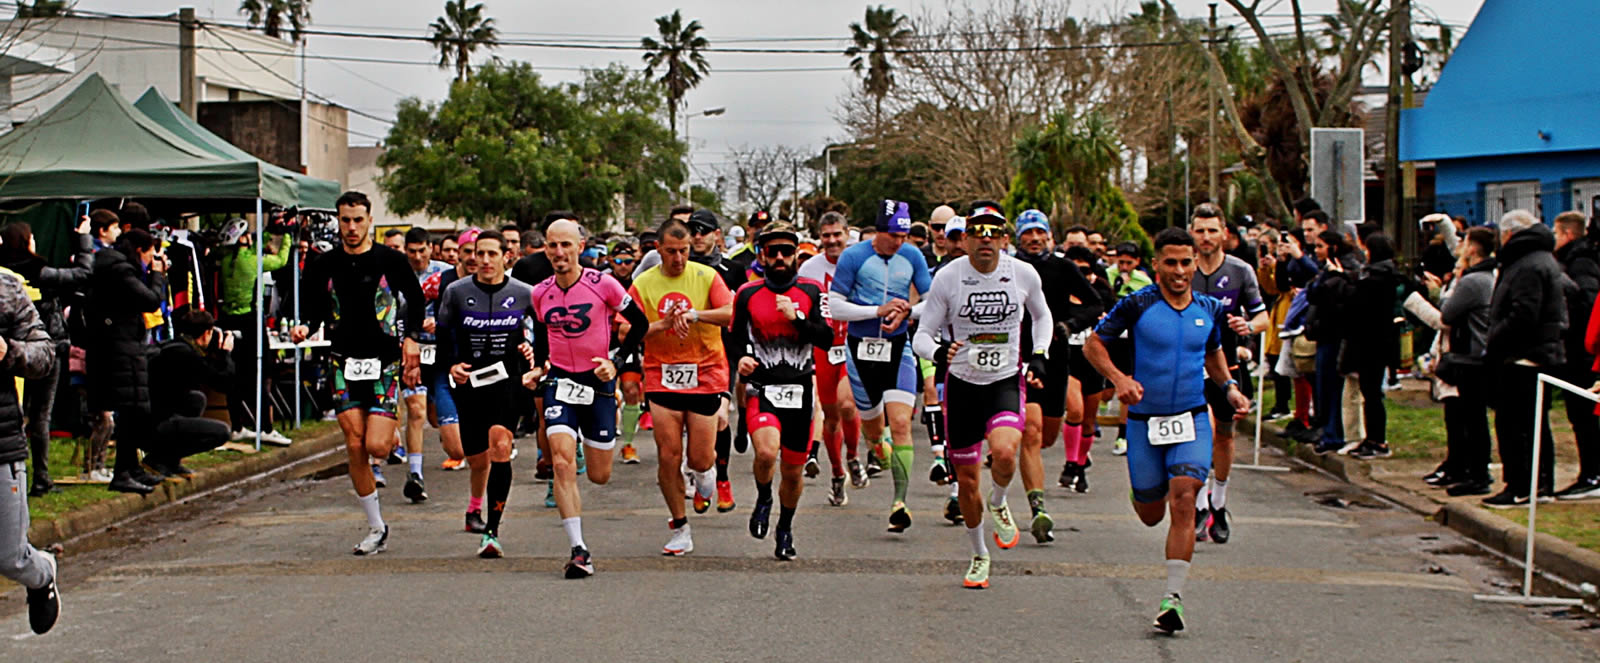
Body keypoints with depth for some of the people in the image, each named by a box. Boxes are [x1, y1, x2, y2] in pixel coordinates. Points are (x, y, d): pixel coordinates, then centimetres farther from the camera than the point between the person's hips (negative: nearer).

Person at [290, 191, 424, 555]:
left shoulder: (391, 261, -1)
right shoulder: (322, 266, 4)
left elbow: (416, 298, 12)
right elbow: (313, 308, 11)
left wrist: (411, 338, 3)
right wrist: (305, 327, -10)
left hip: (384, 361, -2)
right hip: (344, 362, 2)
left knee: (376, 446, -13)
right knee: (355, 448, -3)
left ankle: (393, 432, 27)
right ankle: (376, 528, 9)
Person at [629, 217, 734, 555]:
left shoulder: (706, 276, -1)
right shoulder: (643, 284, 2)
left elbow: (732, 313, -14)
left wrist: (695, 315, -28)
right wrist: (662, 325, -18)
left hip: (706, 375, -1)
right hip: (662, 378, 1)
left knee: (700, 459, -2)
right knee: (668, 456, -4)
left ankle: (704, 476, 37)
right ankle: (680, 530, 9)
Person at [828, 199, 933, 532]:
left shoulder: (912, 257, 2)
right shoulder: (853, 257, -7)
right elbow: (834, 307, -7)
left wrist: (907, 311, -11)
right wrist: (878, 311, -17)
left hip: (898, 347, 1)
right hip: (862, 348, 0)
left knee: (900, 423, -14)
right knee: (872, 428, 11)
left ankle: (900, 500, -16)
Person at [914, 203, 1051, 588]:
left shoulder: (1024, 274, -6)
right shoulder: (948, 277, -10)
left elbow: (1042, 316, 16)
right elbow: (921, 336, -8)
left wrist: (1039, 356, 2)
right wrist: (938, 351, -29)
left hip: (1007, 382, 0)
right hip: (962, 384, 0)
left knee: (1004, 453, -28)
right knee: (966, 480, 6)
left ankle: (998, 504, 7)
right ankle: (979, 555, 30)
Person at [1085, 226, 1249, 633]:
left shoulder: (1209, 309, 4)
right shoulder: (1137, 305, -8)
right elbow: (1093, 344, -1)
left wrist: (1230, 388, 8)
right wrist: (1118, 378, -17)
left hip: (1192, 420, 1)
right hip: (1144, 420, -1)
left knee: (1183, 500, -18)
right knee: (1151, 516, 10)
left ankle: (1173, 597, -16)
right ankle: (1143, 489, 50)